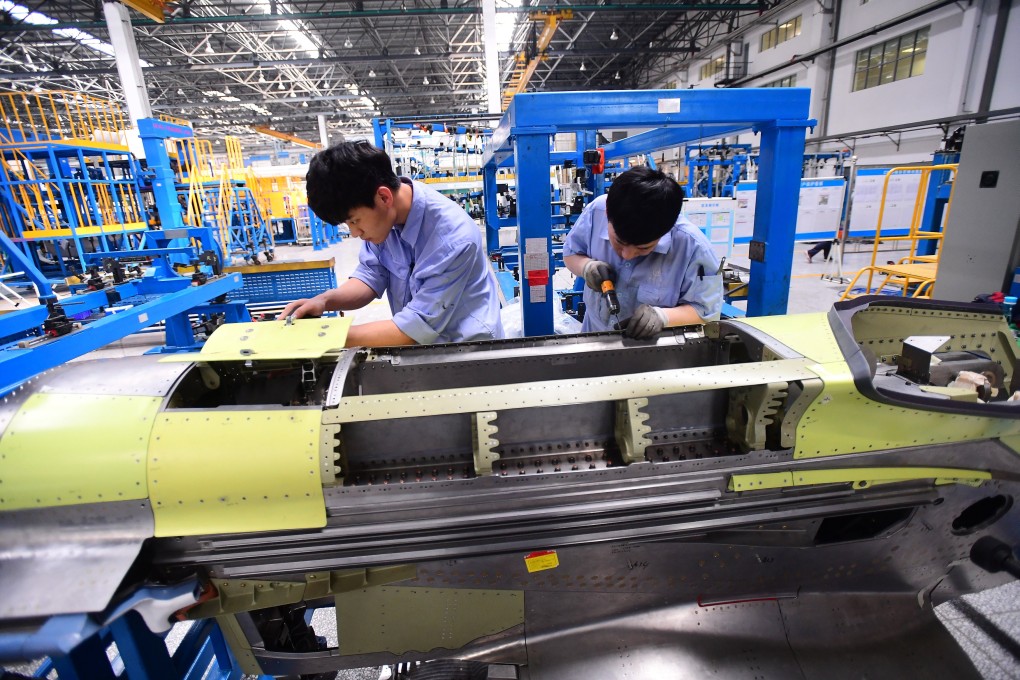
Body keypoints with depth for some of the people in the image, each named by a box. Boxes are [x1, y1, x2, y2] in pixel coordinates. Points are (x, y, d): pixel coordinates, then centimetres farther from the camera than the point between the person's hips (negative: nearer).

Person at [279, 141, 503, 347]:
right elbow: (371, 277, 4)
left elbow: (416, 328, -24)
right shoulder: (381, 216, -8)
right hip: (418, 345, 7)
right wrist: (325, 300, -15)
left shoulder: (452, 238, -29)